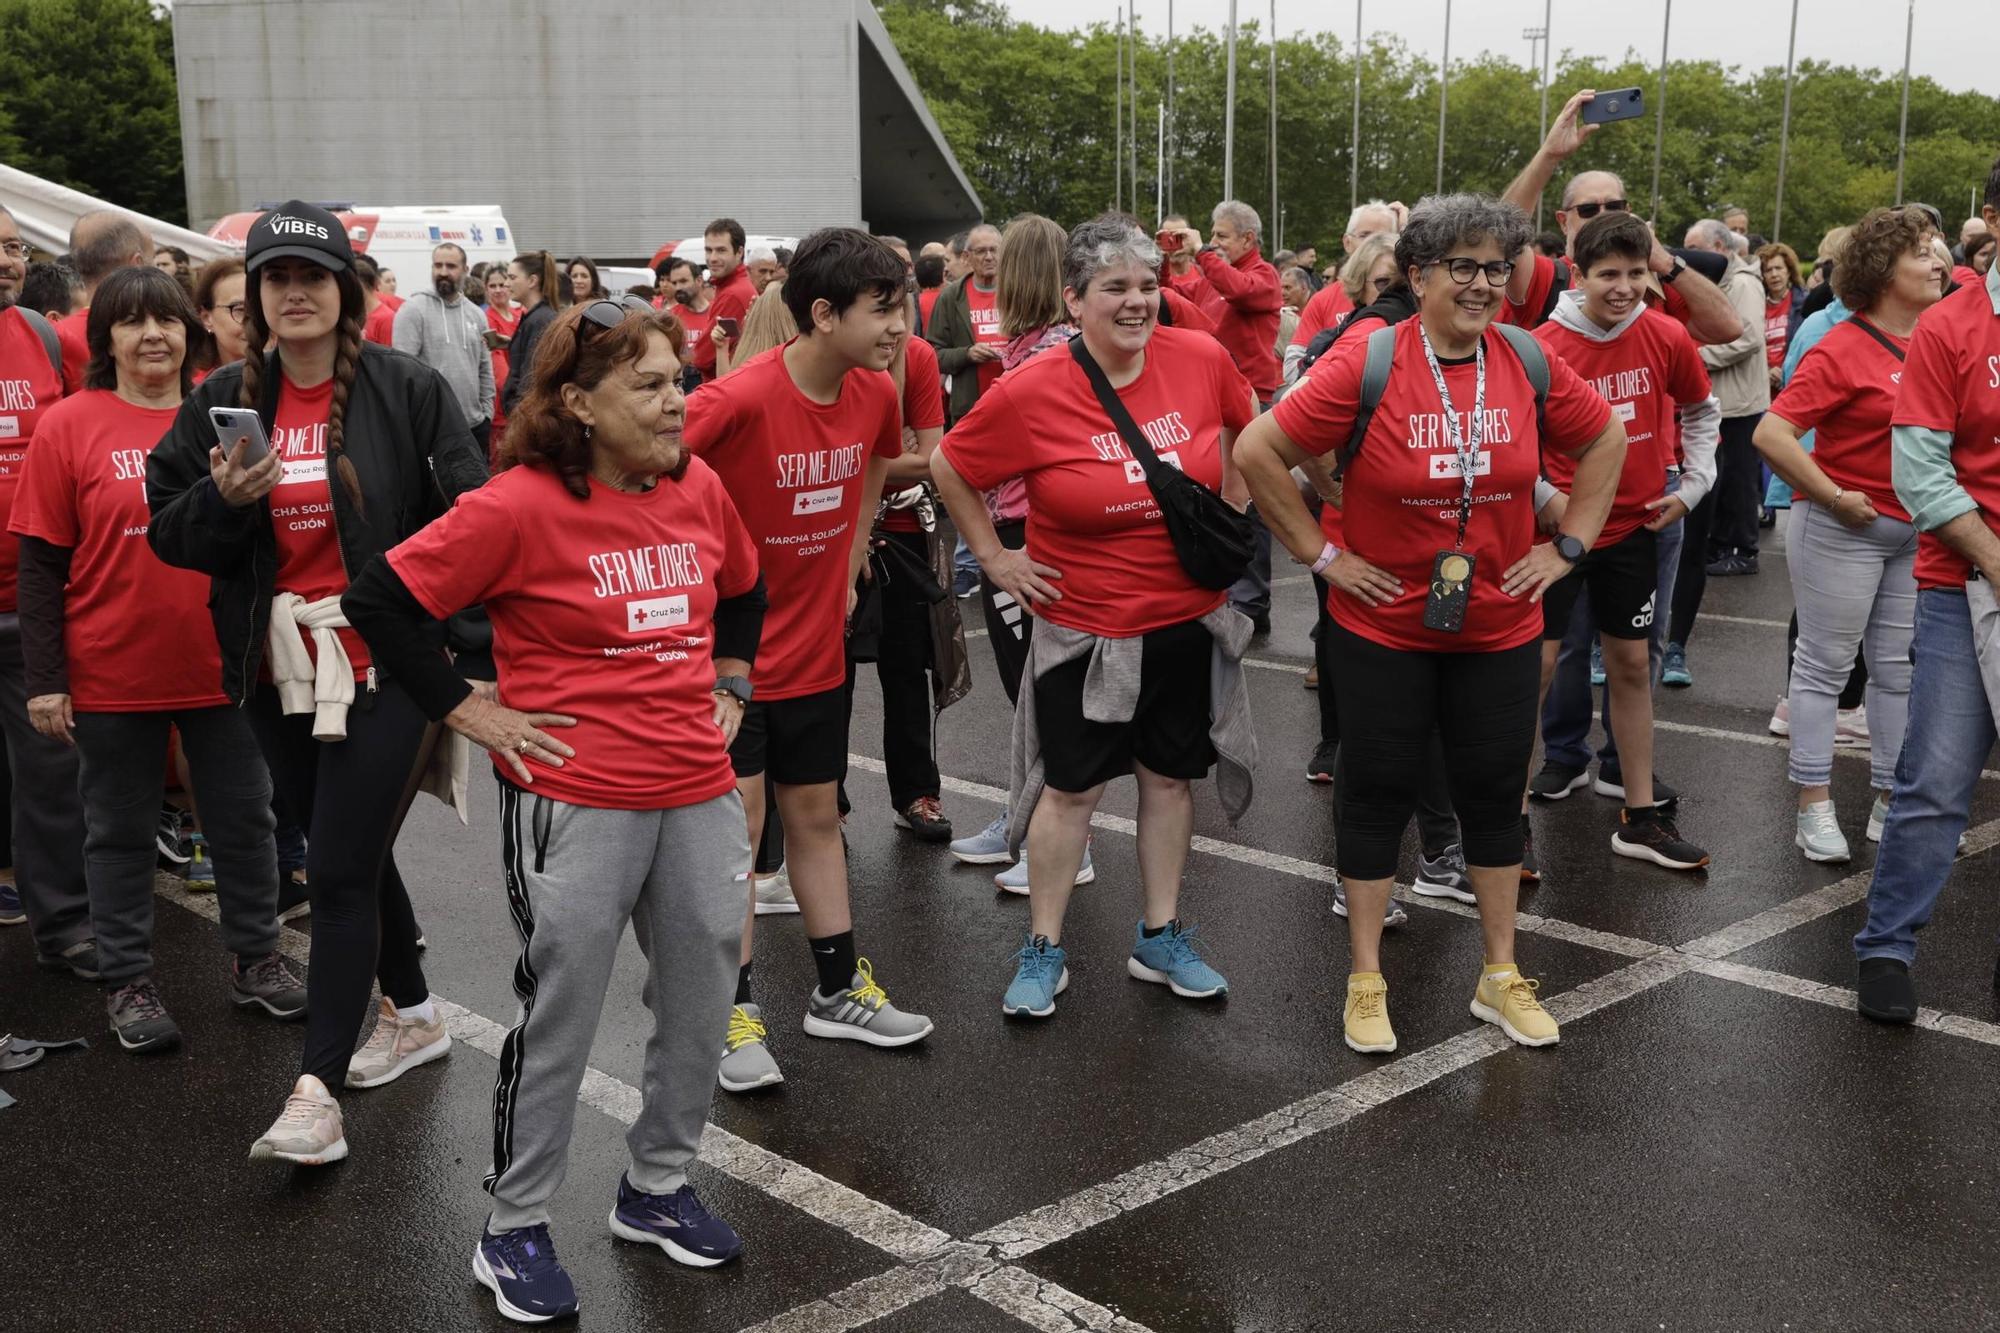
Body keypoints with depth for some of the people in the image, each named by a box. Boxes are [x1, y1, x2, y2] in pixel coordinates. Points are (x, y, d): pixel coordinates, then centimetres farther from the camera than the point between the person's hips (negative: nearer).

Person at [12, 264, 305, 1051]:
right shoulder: (69, 426, -6)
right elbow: (41, 563, -5)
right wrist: (44, 680, -8)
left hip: (221, 666, 3)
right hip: (112, 676, -2)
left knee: (243, 816, 13)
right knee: (121, 830, 11)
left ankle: (255, 958, 29)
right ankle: (127, 981, 24)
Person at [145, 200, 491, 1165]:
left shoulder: (409, 391, -6)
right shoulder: (224, 403, 7)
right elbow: (170, 533, 8)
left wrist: (478, 655, -14)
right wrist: (223, 496, -14)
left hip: (386, 663, -5)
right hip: (280, 673, 5)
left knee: (340, 871, -7)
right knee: (352, 857, 17)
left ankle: (317, 1095, -1)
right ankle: (413, 1015, 38)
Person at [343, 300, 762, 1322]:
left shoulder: (699, 490, 3)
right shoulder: (520, 508, -15)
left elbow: (743, 589, 24)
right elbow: (379, 601, -11)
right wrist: (467, 712, -9)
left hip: (700, 793, 6)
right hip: (574, 802, -6)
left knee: (700, 1002, 14)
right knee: (559, 1017, 5)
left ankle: (656, 1188, 35)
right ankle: (515, 1229, 24)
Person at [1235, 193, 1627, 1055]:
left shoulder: (1530, 366, -4)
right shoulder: (1365, 368, -15)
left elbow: (1605, 442, 12)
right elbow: (1258, 452, -13)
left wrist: (1567, 545, 4)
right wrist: (1320, 554, -11)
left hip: (1499, 626, 3)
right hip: (1384, 626, -3)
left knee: (1493, 791, 12)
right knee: (1378, 792, 7)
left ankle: (1500, 976, 27)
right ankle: (1366, 980, 21)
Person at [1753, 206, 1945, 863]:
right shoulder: (1842, 349, -14)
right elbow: (1771, 435, -21)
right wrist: (1833, 497, -16)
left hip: (1917, 531, 6)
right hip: (1845, 530, -6)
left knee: (1899, 669, 12)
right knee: (1825, 665, 3)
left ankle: (1891, 803, 22)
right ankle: (1815, 809, 10)